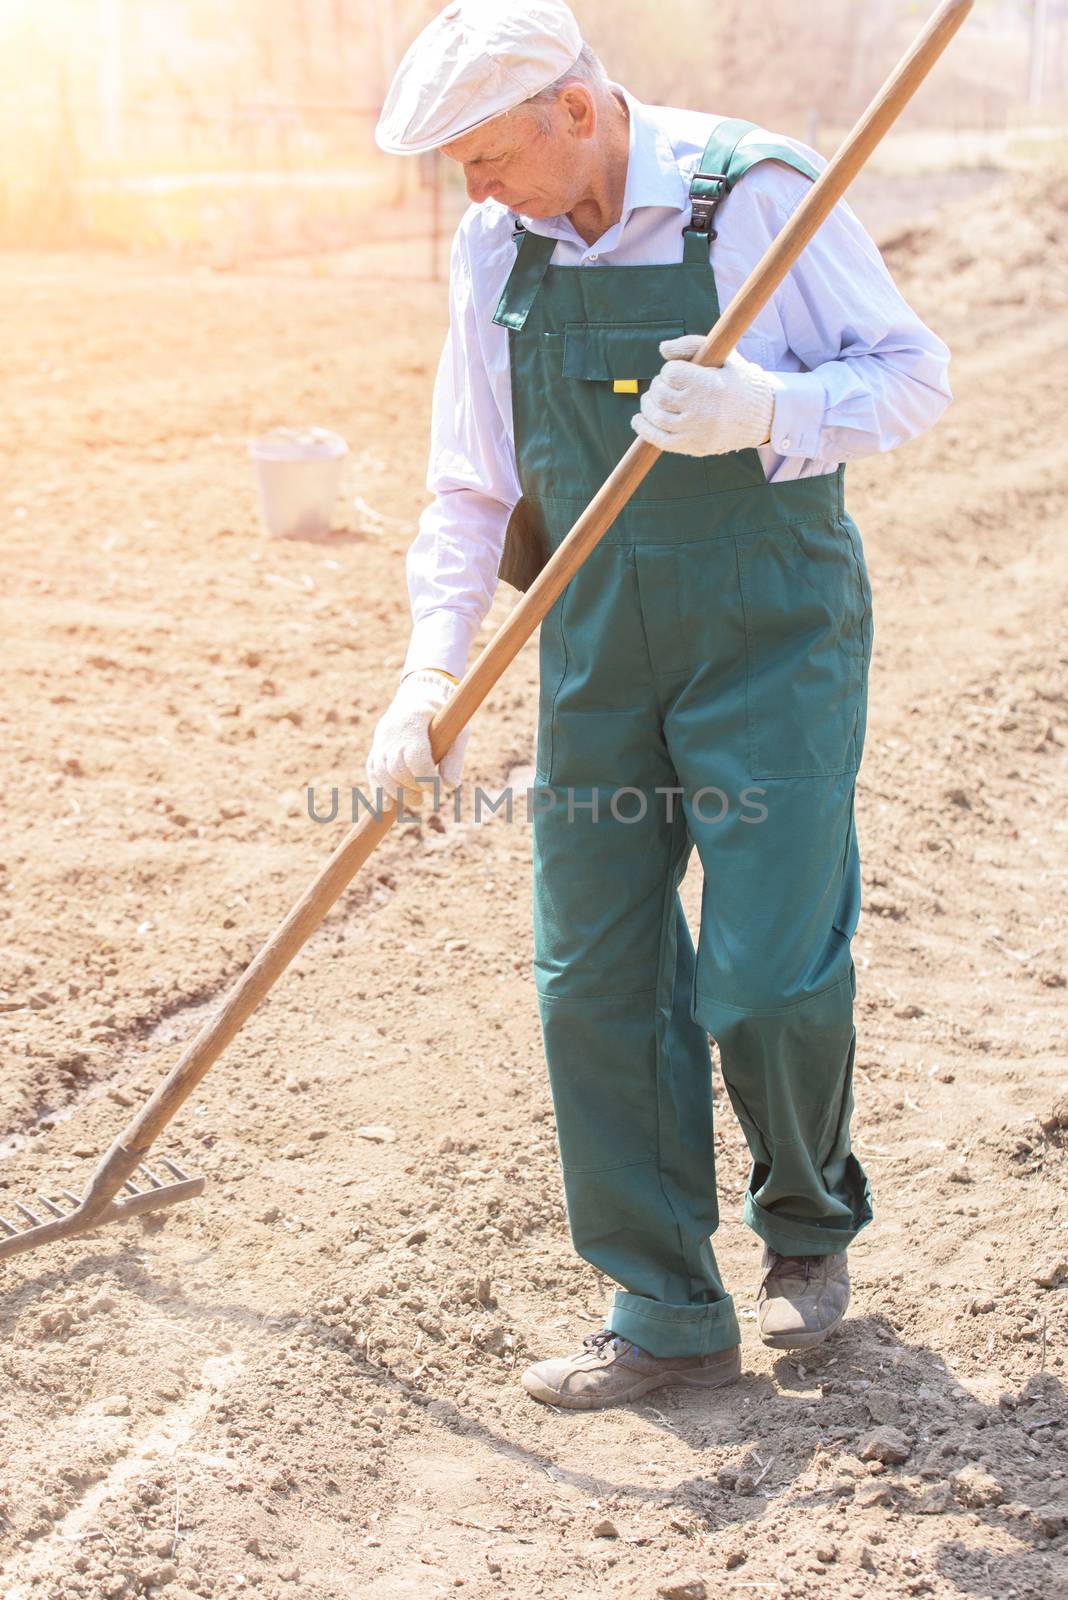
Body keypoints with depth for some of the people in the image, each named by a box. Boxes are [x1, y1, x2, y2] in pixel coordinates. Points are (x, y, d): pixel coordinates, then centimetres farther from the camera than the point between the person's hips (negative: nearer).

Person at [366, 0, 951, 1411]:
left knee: (771, 974, -6)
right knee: (594, 976, 2)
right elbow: (473, 491, 8)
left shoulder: (757, 193, -10)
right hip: (599, 646, 5)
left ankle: (810, 1225, 26)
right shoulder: (495, 250, 5)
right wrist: (432, 672, -3)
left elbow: (911, 376, -6)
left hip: (774, 635, -5)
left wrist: (765, 412, -25)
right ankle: (670, 1317, 15)